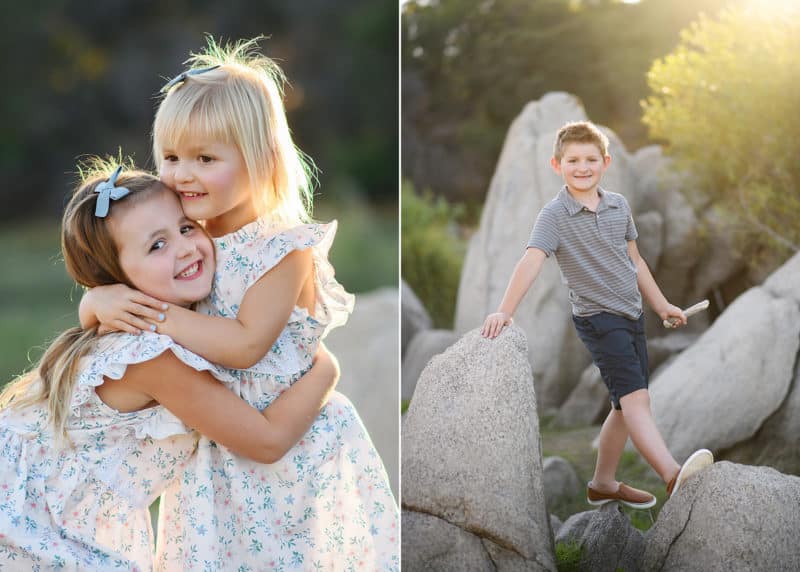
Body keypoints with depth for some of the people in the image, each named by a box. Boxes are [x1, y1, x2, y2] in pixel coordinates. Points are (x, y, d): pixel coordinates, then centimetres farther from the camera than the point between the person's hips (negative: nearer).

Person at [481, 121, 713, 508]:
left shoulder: (618, 206, 7)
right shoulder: (554, 215, -12)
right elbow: (531, 261, -25)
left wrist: (661, 305, 23)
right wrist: (505, 311, -38)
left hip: (632, 315, 7)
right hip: (598, 317, -7)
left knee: (627, 405, 12)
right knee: (634, 395, -21)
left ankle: (603, 483, 25)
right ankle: (673, 475, -35)